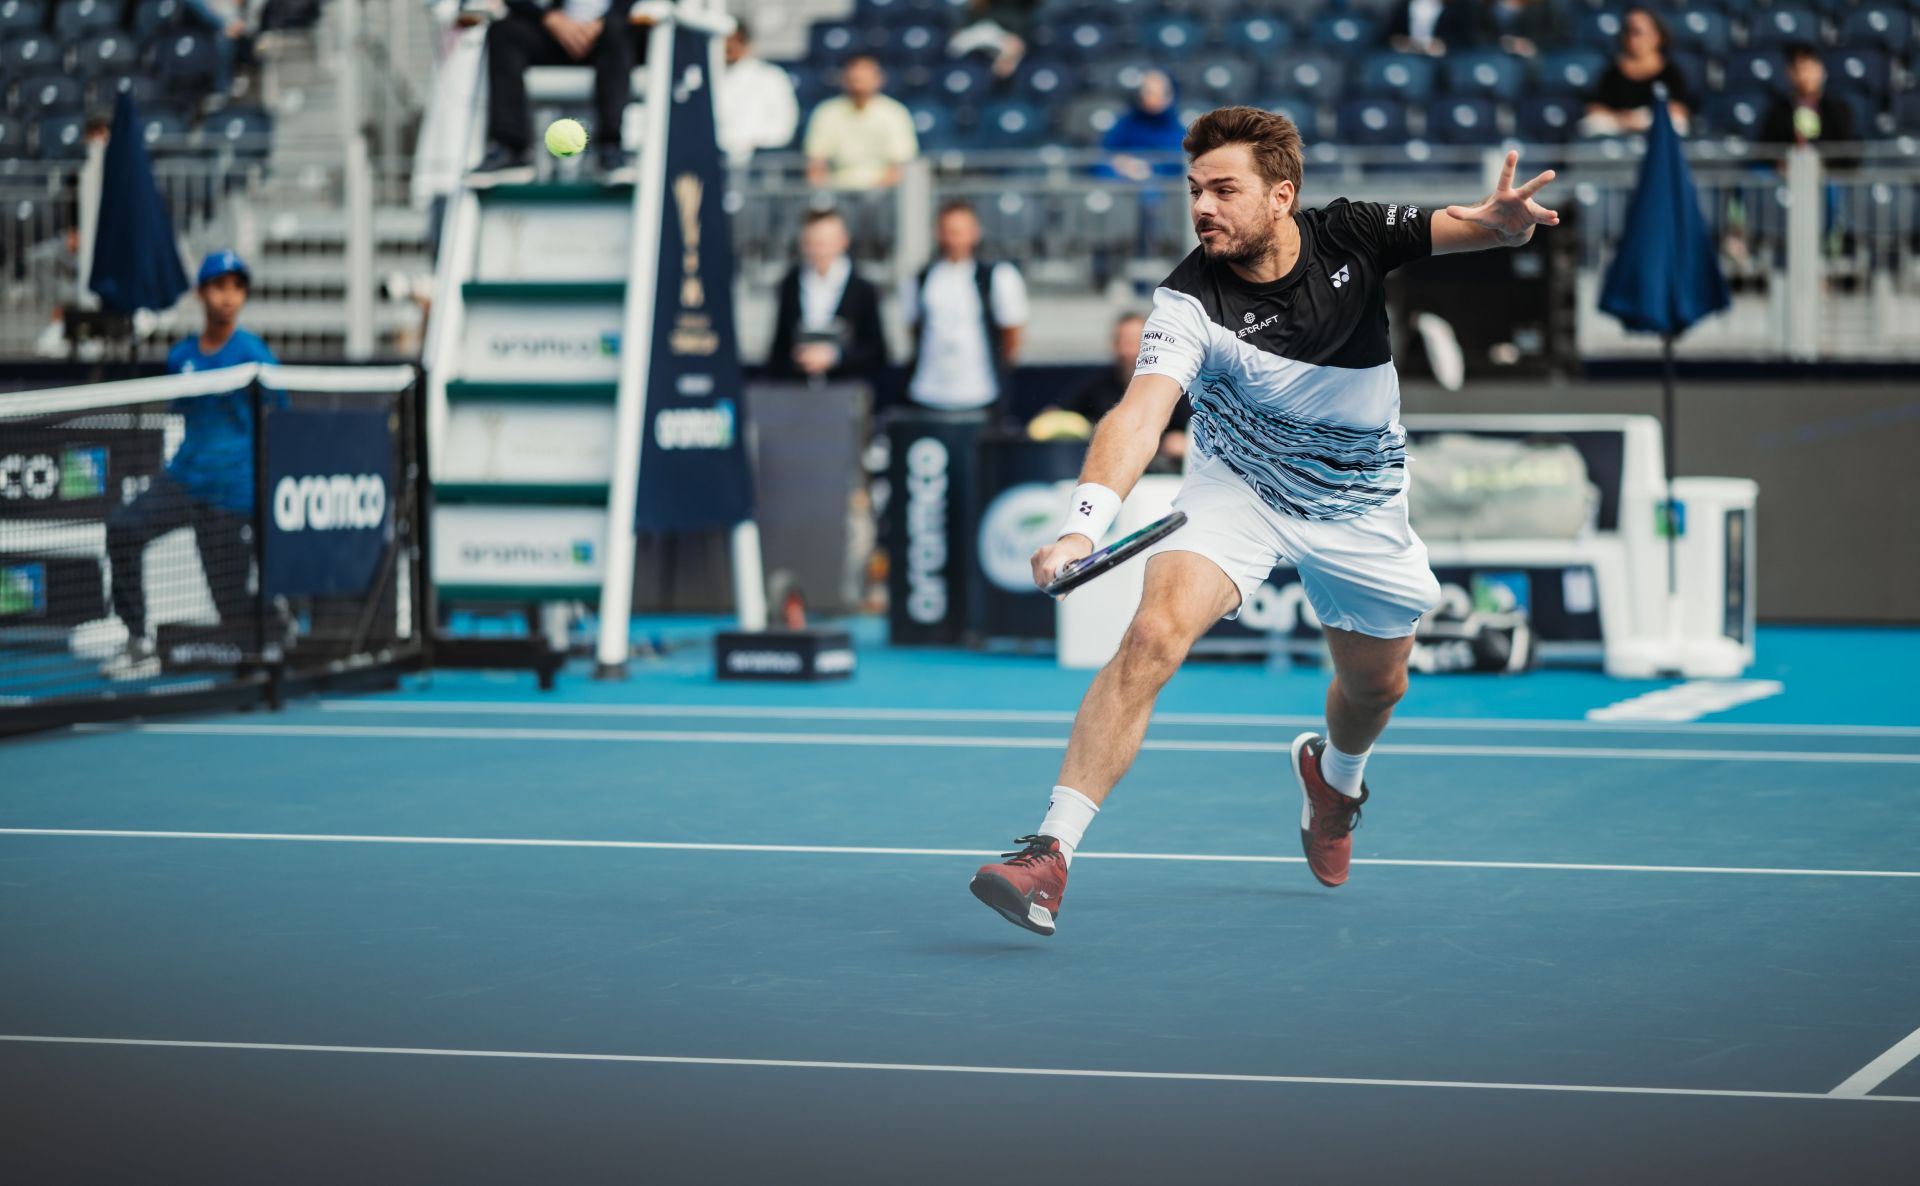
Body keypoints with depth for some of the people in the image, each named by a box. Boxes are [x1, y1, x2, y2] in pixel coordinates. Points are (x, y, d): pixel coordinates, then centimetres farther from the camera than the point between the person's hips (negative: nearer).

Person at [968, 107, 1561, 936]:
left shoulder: (1349, 237, -19)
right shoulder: (1191, 301, -27)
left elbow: (1463, 228, -20)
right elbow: (1138, 416, -38)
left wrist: (1503, 218, -47)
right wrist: (1081, 530, -55)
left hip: (1360, 504, 3)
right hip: (1241, 488, -3)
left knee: (1376, 686, 18)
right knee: (1153, 636, -26)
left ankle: (1334, 775, 57)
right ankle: (1050, 852, -28)